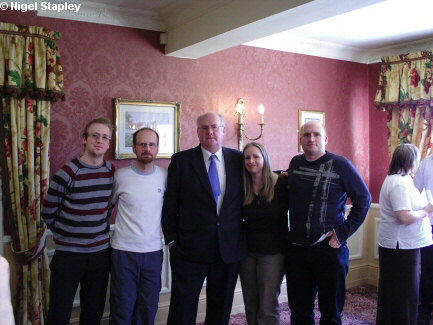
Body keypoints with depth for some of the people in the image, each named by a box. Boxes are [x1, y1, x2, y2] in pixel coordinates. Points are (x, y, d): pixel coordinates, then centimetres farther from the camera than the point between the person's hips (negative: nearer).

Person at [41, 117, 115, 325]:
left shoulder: (112, 171, 2)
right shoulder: (68, 172, -12)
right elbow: (47, 212, -2)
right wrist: (64, 233, 9)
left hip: (101, 252, 4)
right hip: (68, 253, -3)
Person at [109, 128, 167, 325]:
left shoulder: (165, 176, 0)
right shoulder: (120, 176, -5)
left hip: (154, 251, 2)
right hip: (124, 251, -2)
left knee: (148, 308, 12)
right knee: (122, 308, 8)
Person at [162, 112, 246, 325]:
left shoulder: (238, 159, 4)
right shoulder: (181, 161, -2)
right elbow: (169, 203, 0)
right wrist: (171, 238, -2)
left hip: (229, 250, 2)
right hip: (189, 249, -2)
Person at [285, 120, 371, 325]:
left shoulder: (340, 165, -6)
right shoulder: (295, 163, 8)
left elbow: (364, 199, -3)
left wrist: (344, 232, -9)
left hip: (329, 248, -4)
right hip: (296, 247, 4)